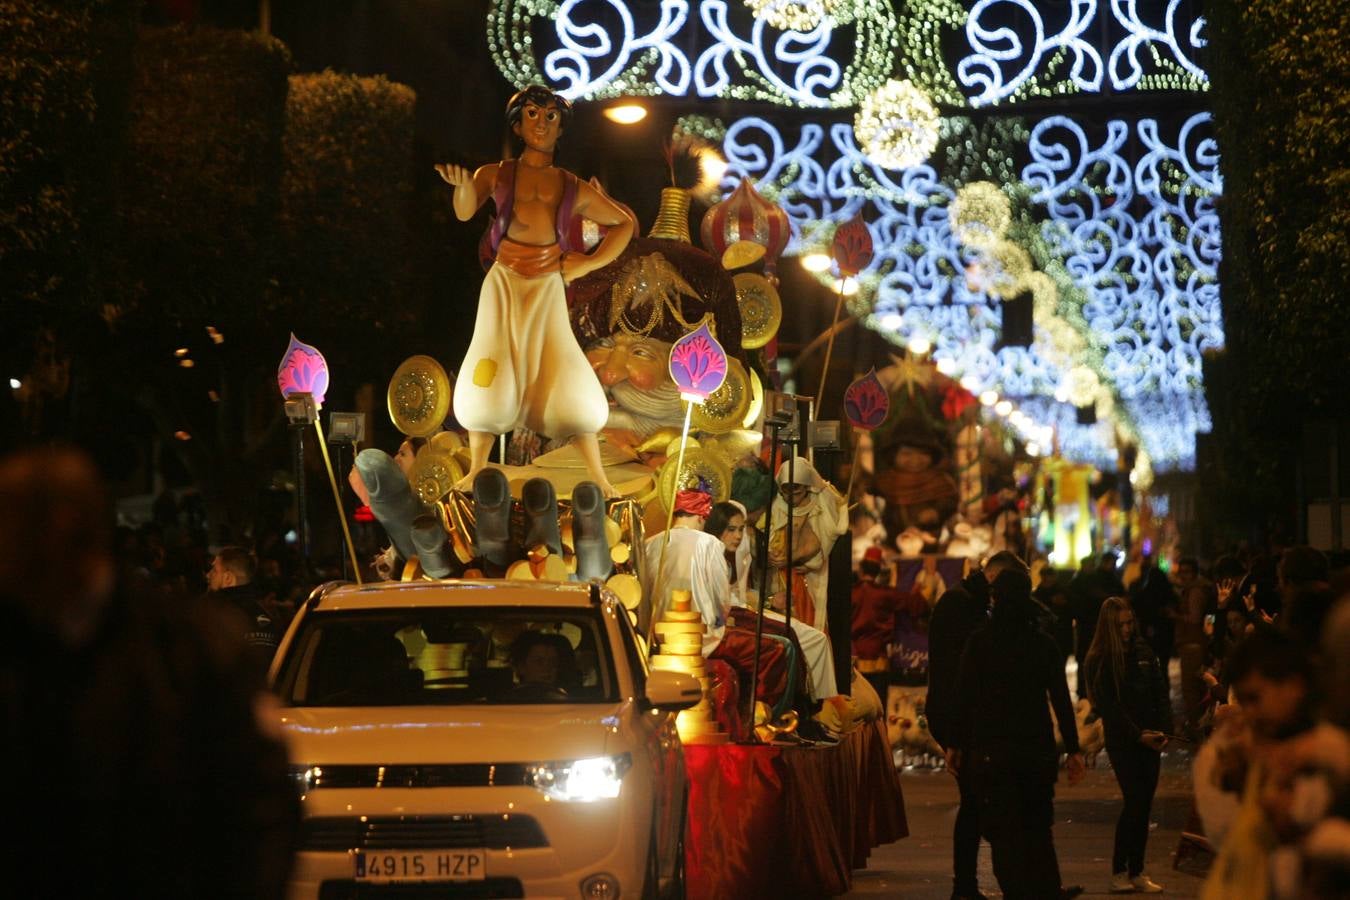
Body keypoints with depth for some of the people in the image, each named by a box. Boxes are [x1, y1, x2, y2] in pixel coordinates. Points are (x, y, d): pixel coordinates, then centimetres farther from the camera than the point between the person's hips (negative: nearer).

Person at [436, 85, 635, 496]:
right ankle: (475, 474, 6)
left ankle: (600, 481, 1)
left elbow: (624, 223, 22)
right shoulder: (496, 175, 5)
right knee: (488, 380, -5)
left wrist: (588, 264, 10)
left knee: (570, 384, -5)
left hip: (549, 288, 1)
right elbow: (466, 211, -14)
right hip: (504, 283, -1)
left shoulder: (574, 189, 11)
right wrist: (463, 184, -37)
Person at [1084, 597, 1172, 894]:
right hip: (1121, 741, -5)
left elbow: (1160, 692, 9)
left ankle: (1137, 872, 10)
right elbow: (1108, 706, -9)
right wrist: (1138, 735, -14)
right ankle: (1119, 872, -2)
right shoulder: (1099, 661, -5)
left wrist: (1163, 730, -4)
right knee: (1135, 801, -11)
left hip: (1150, 740, 5)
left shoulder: (1143, 651, 9)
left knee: (1144, 804, 4)